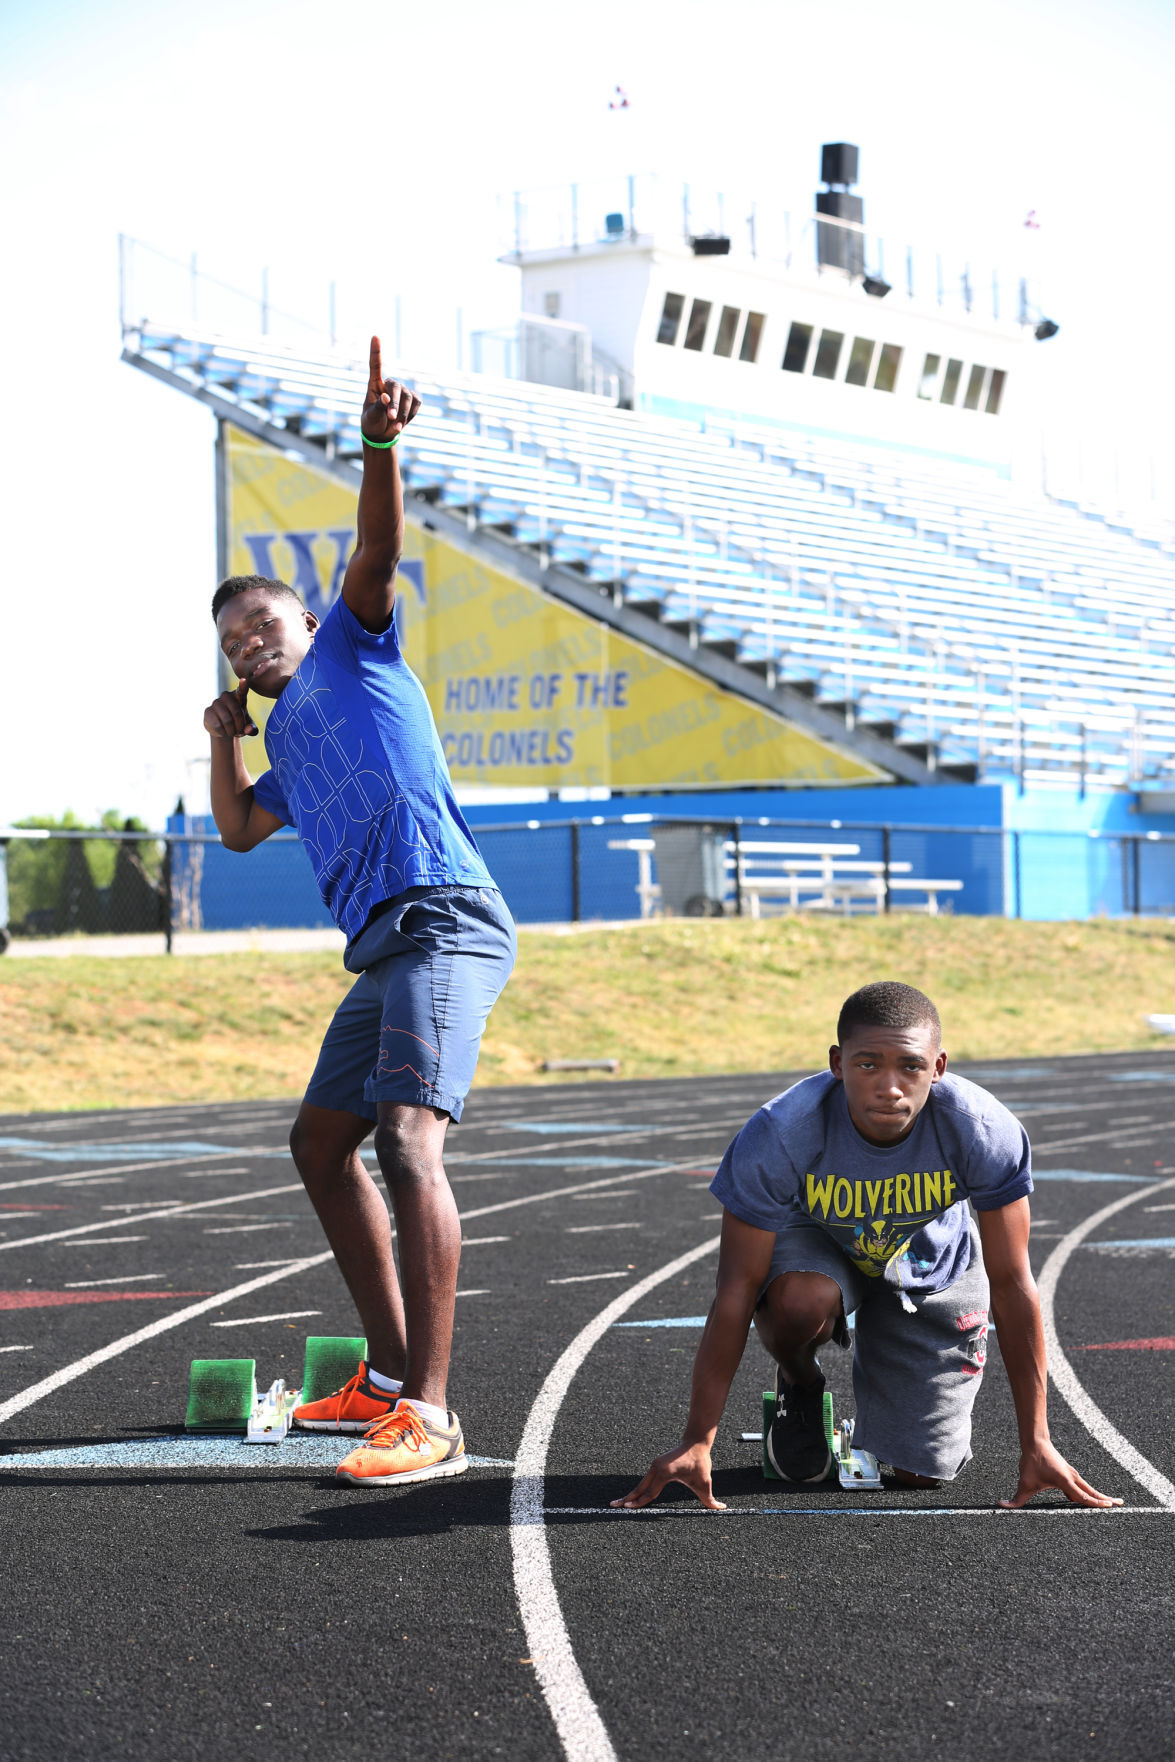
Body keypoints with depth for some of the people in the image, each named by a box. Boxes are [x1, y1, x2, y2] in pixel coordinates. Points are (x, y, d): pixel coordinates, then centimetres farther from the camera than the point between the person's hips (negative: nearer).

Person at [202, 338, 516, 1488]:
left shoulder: (350, 649, 10)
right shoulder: (291, 744, 29)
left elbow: (377, 550, -7)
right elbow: (239, 829, 43)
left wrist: (378, 448, -22)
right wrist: (225, 736, 31)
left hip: (439, 919, -10)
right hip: (384, 949, 10)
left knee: (406, 1139, -23)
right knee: (320, 1142, 18)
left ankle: (427, 1418, -30)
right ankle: (388, 1376, 25)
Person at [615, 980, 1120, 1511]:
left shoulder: (984, 1130, -34)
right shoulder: (777, 1134, -37)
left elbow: (1013, 1285, -24)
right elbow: (737, 1290, -30)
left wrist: (1036, 1445, -22)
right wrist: (697, 1444, -30)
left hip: (930, 1258, 1)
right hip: (816, 1245, -1)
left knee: (921, 1473, -3)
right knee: (800, 1302, -38)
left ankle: (874, 1369, 32)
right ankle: (800, 1386, 1)